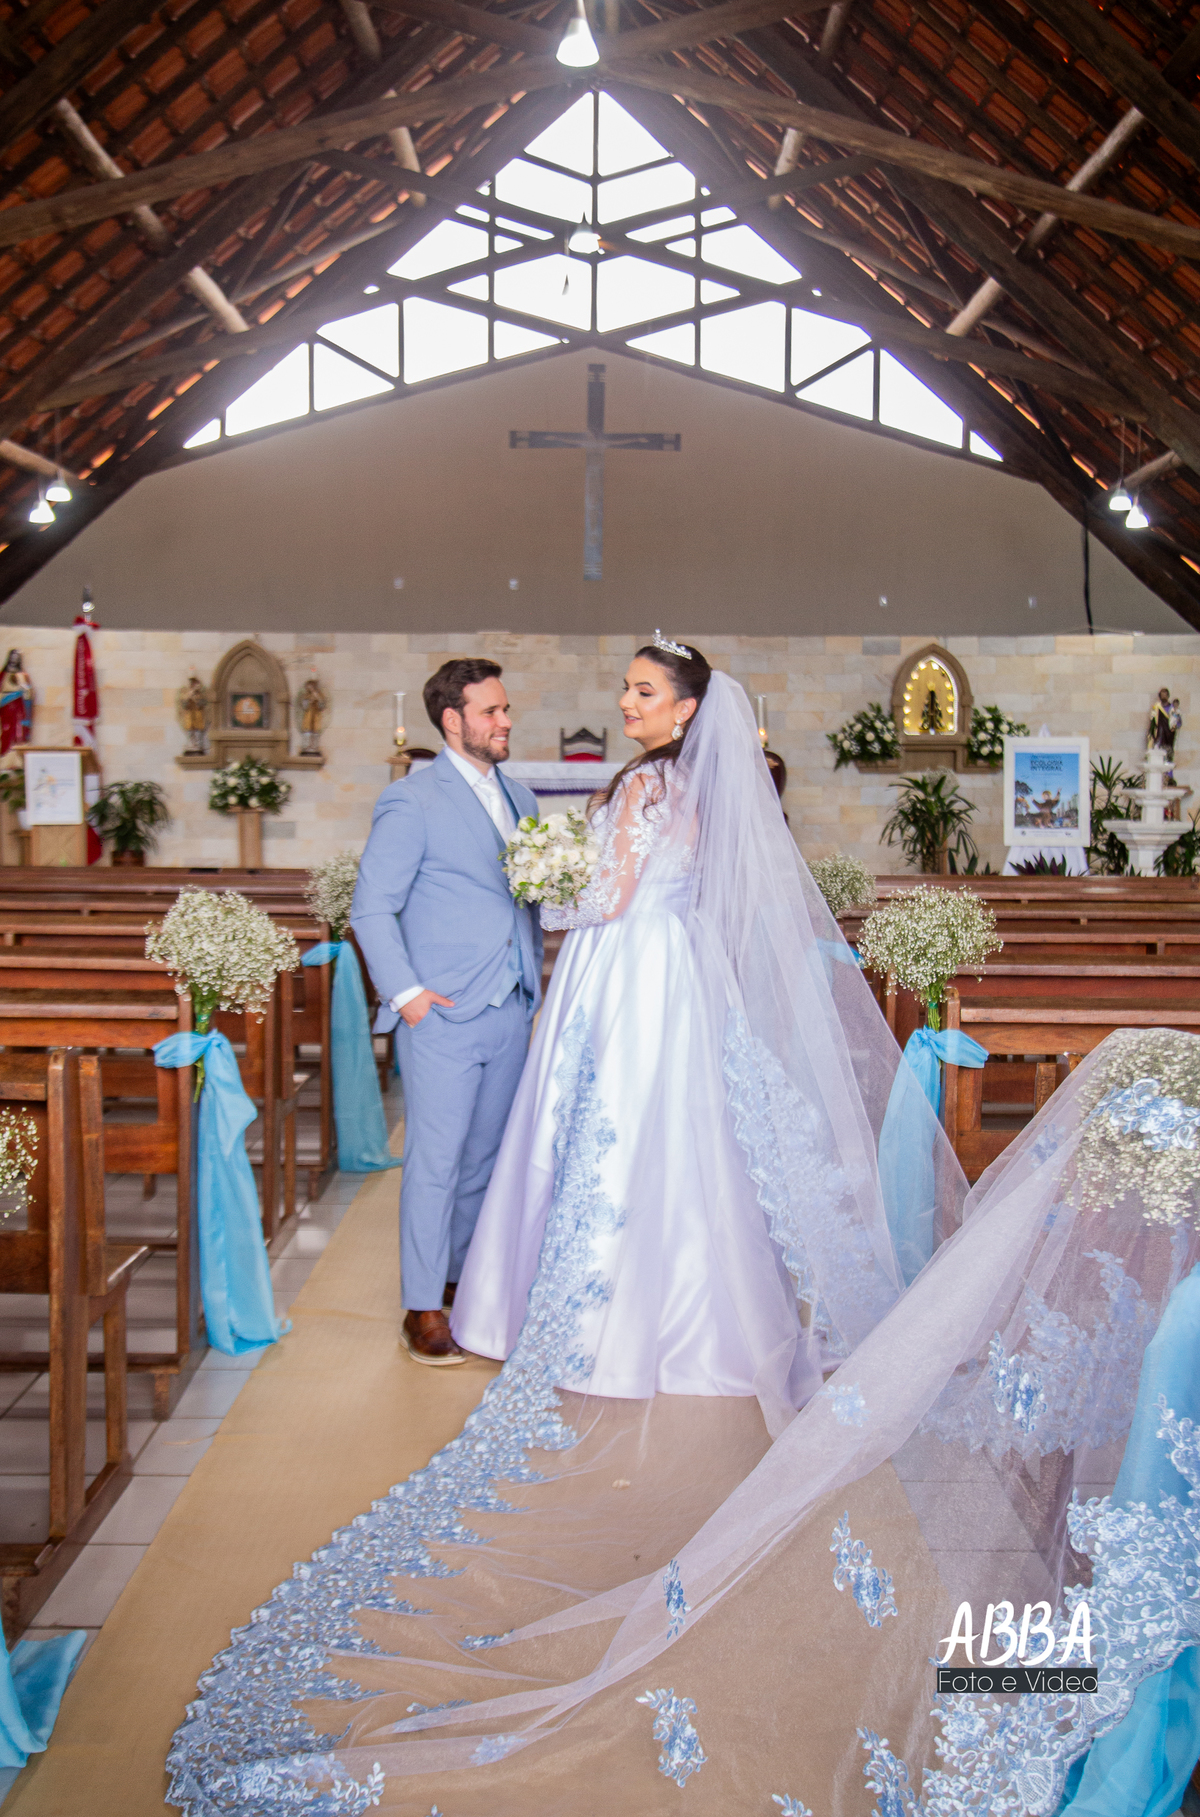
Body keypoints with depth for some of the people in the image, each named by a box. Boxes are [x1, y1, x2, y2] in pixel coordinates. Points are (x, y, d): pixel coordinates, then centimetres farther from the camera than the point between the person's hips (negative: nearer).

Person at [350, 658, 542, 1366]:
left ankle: (461, 1274, 30)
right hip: (443, 1014, -6)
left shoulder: (521, 798, 14)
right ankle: (424, 1310, 10)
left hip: (511, 1013, 6)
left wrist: (535, 977, 12)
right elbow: (372, 909, -8)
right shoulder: (412, 801, -7)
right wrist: (404, 992, -14)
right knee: (436, 1161, -1)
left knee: (485, 1157, 14)